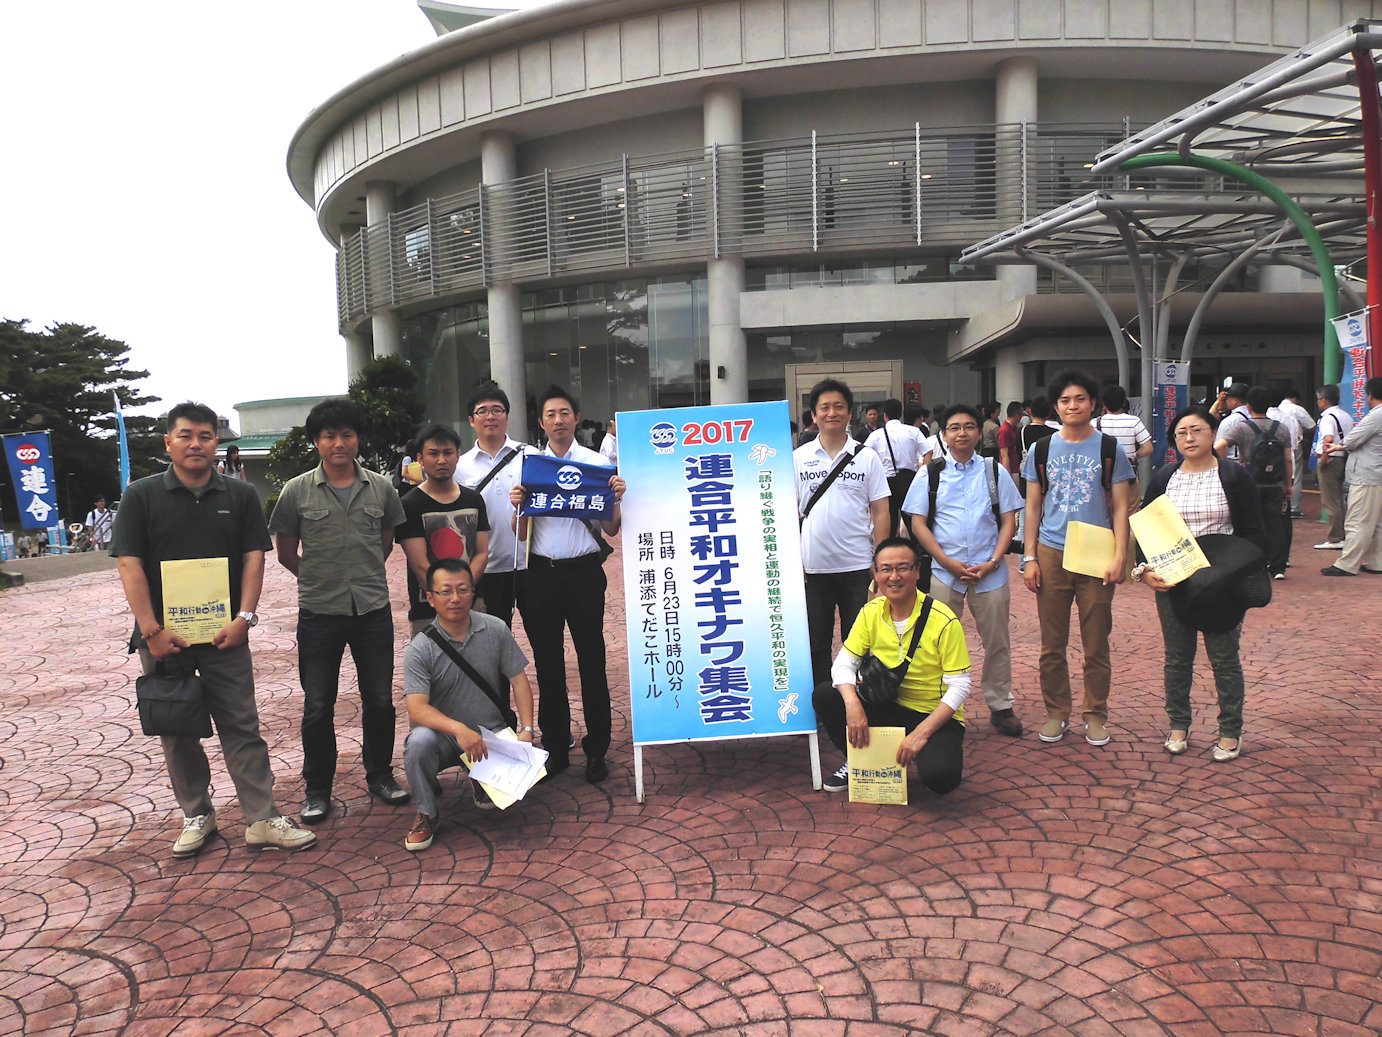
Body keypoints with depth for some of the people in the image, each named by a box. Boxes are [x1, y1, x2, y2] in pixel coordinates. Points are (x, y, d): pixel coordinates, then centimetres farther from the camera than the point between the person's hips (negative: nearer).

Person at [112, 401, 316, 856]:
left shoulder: (241, 495, 5)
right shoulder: (141, 495, 1)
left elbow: (254, 557, 2)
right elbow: (129, 564, -5)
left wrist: (244, 617, -9)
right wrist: (152, 630, -12)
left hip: (224, 632, 0)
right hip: (163, 635, 0)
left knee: (242, 726, 0)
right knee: (177, 730, 9)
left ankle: (262, 819, 4)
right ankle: (196, 815, 23)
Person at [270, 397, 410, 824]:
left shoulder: (381, 488, 2)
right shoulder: (297, 491, -3)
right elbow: (285, 552, 7)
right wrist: (318, 579, 7)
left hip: (373, 609, 2)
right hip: (319, 613, -1)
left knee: (379, 699, 11)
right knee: (317, 707, 7)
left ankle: (379, 775, 29)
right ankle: (317, 790, 22)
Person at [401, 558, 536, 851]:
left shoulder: (495, 630, -2)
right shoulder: (420, 648, -10)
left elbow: (518, 680, 2)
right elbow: (417, 709, -20)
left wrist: (526, 729, -11)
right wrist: (459, 729, -37)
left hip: (491, 734, 2)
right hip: (444, 736, -2)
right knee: (419, 741, -34)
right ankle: (426, 814, -6)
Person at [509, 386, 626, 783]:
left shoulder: (598, 463, 3)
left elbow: (611, 530, 4)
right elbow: (522, 535, 7)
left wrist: (616, 500, -14)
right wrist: (518, 506, -11)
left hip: (584, 571, -2)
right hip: (540, 574, 2)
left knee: (592, 660, 3)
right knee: (547, 663, 10)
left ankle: (597, 750, 15)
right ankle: (555, 747, 23)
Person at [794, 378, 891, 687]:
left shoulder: (867, 458, 2)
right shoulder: (798, 458, 4)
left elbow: (880, 513, 3)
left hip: (858, 568, -1)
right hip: (812, 568, 1)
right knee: (815, 644, 10)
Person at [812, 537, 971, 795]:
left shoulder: (943, 621, -17)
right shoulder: (871, 612, -3)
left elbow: (960, 686, -16)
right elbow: (844, 662, -6)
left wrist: (921, 733, -25)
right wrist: (852, 703, -27)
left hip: (936, 716, -4)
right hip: (889, 708, 4)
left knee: (938, 776, -33)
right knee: (824, 694, -15)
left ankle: (948, 754, 6)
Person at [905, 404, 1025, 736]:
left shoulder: (995, 471, 6)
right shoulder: (930, 474, 3)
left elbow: (1009, 520, 4)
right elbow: (918, 524, 0)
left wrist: (992, 562, -9)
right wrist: (949, 563, -10)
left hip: (989, 572, 1)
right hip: (944, 572, -1)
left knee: (997, 642, 9)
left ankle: (1001, 706, 23)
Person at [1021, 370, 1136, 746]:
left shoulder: (1109, 449, 3)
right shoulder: (1042, 450, 8)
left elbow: (1120, 508, 3)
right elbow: (1033, 507, 10)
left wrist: (1119, 556, -7)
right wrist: (1029, 558, 3)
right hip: (1051, 555, 2)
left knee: (1096, 644, 4)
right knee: (1052, 644, 6)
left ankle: (1095, 715, 19)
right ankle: (1056, 712, 20)